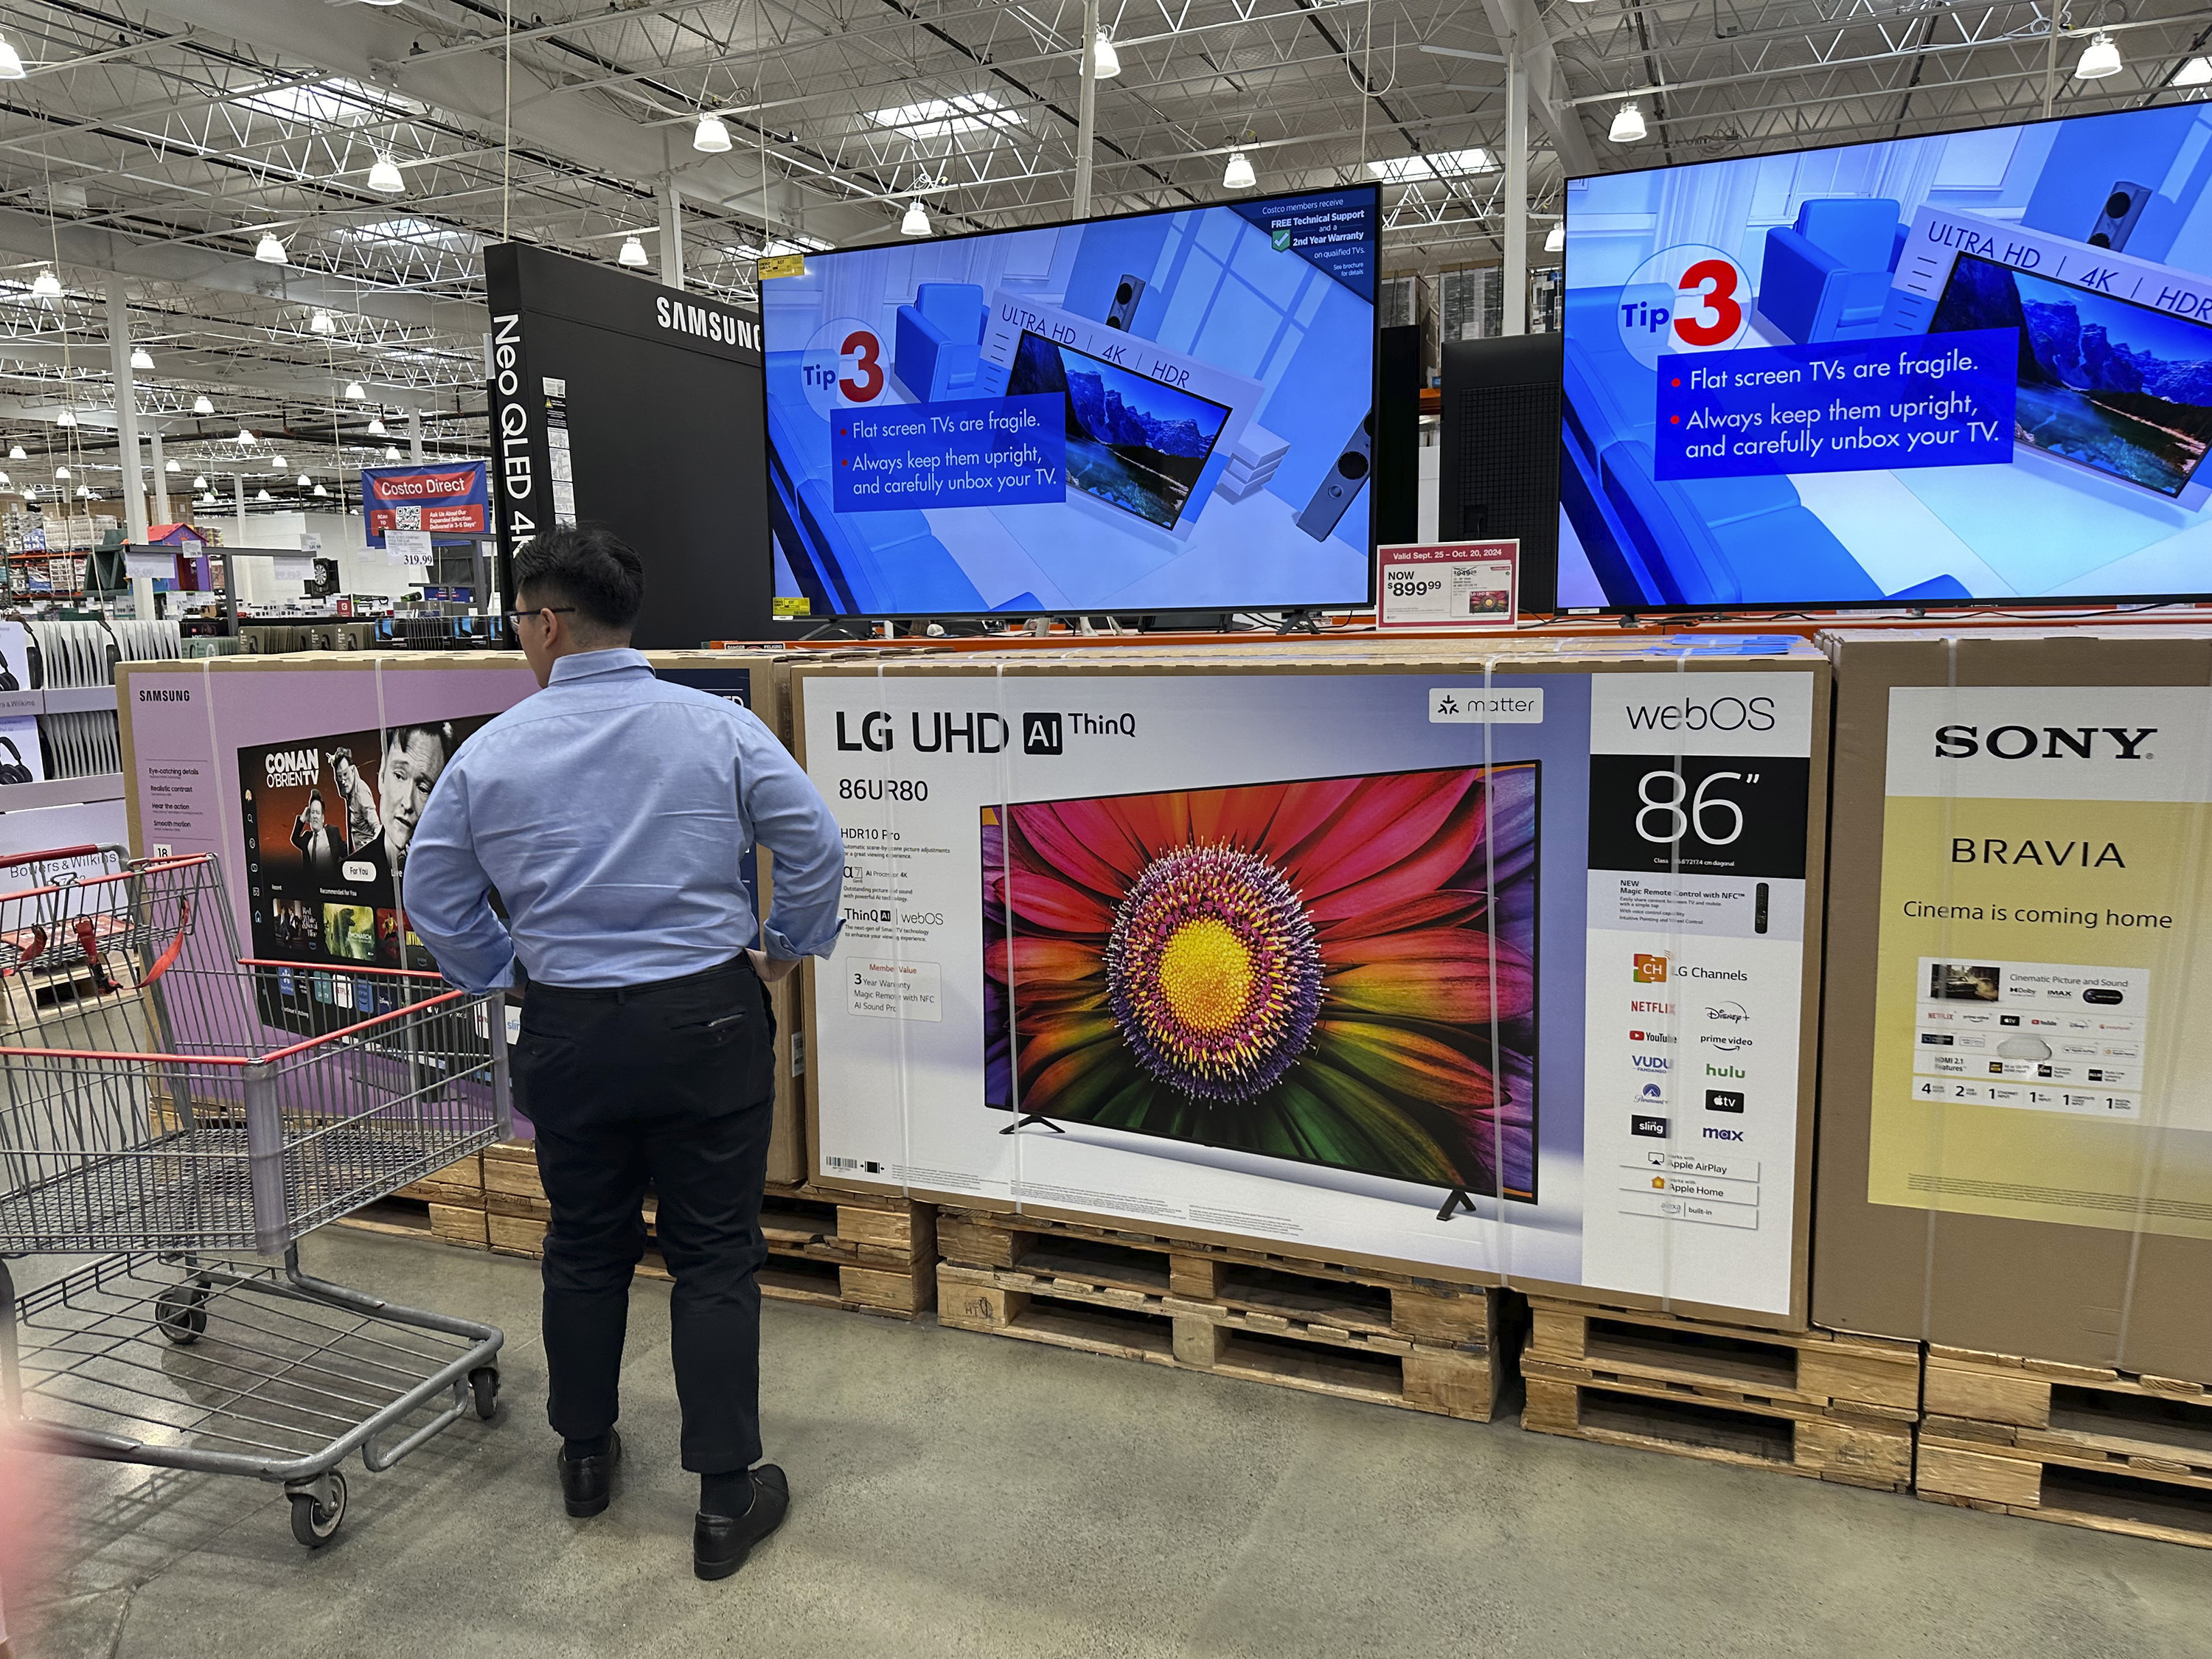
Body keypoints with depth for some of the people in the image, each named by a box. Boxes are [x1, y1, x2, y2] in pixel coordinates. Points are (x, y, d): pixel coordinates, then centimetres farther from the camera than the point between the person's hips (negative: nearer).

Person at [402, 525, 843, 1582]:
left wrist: (501, 971, 19)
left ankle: (585, 1454, 38)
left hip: (568, 1029, 2)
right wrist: (787, 948, 8)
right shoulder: (717, 726, -9)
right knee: (715, 1256, 7)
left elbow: (432, 896, 5)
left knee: (585, 1246, 20)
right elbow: (816, 846, -8)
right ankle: (727, 1499, 14)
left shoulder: (492, 752, -4)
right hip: (707, 1019, -1)